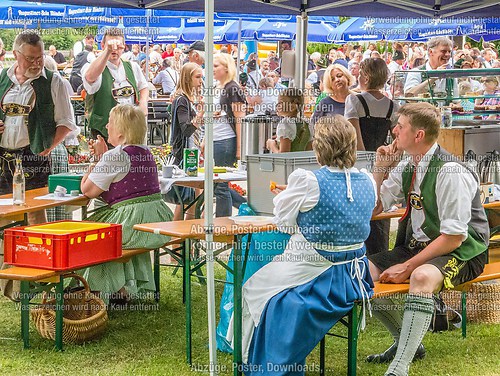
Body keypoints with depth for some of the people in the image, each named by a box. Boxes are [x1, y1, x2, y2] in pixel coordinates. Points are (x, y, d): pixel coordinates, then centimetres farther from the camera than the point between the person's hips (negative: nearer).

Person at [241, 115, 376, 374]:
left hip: (315, 278, -7)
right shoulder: (367, 182, -1)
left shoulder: (305, 180, -20)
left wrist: (283, 196, 14)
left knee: (254, 289, 18)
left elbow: (283, 223, -7)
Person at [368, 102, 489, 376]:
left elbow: (454, 237, -22)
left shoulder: (450, 172, -20)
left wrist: (407, 267, -21)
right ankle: (406, 341, 12)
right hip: (418, 245, 8)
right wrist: (380, 168, 1)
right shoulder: (406, 167, 5)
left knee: (421, 277, -40)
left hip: (461, 253, -8)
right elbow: (372, 209, 14)